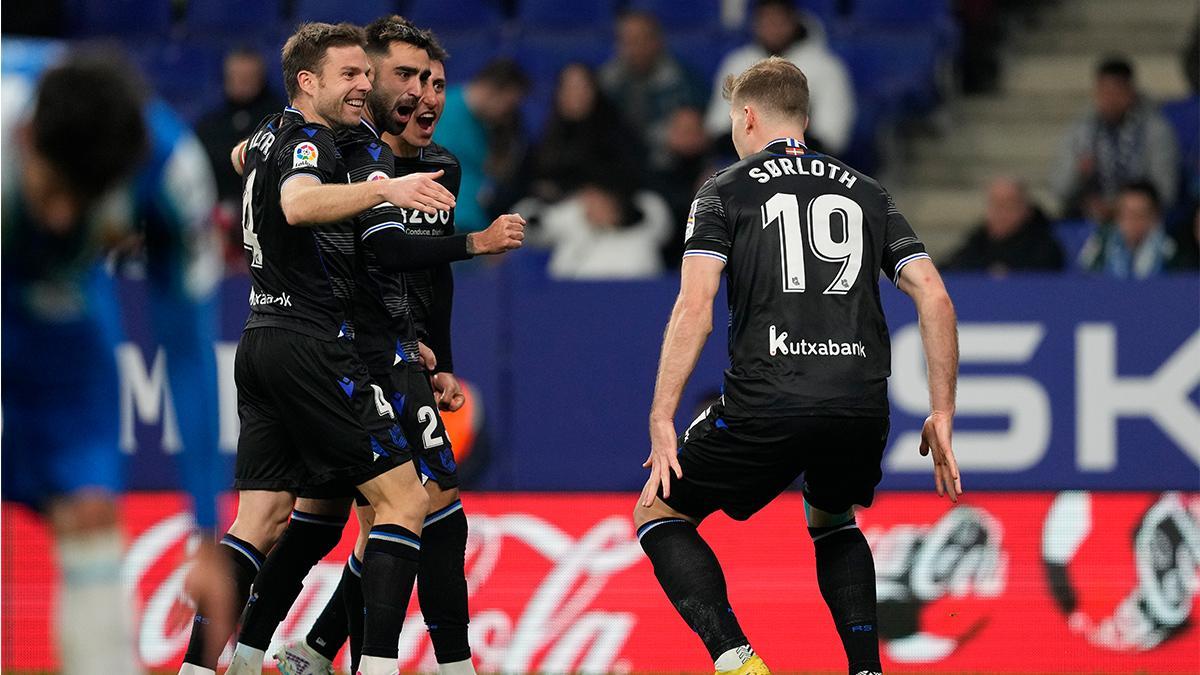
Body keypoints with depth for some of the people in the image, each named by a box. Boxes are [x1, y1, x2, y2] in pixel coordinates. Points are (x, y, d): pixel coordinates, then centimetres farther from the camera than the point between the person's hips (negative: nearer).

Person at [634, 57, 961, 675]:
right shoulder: (865, 191, 19)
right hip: (863, 406, 4)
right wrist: (941, 415, 14)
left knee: (658, 512, 16)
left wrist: (661, 425, -7)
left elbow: (694, 309, -6)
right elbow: (934, 298, 10)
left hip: (766, 406, -4)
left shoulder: (725, 191, 8)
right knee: (833, 521, 34)